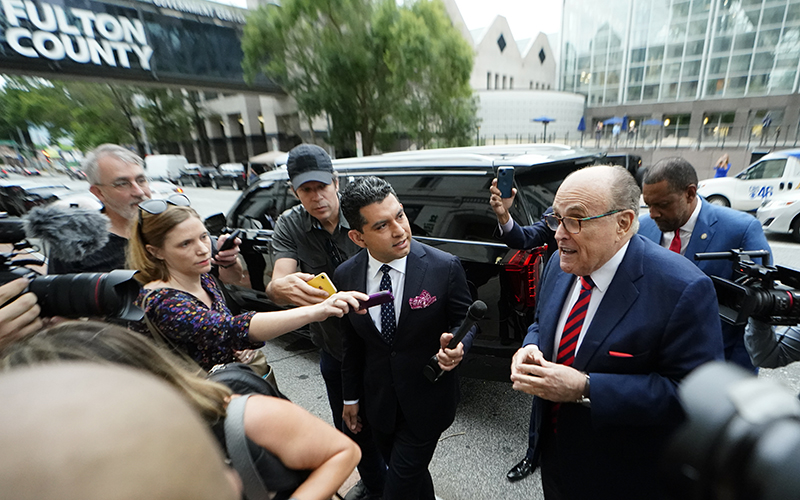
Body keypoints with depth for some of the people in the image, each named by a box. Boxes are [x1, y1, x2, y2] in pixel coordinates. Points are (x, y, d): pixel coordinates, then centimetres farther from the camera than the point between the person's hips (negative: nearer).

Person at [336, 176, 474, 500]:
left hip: (427, 402, -3)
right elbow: (352, 343, 2)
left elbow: (465, 321, -6)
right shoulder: (345, 276, -11)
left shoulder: (445, 267, -21)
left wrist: (457, 346, -28)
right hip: (379, 403, 4)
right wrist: (351, 397, 9)